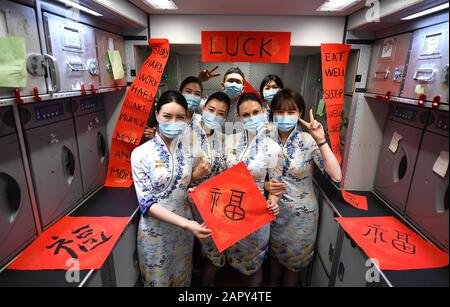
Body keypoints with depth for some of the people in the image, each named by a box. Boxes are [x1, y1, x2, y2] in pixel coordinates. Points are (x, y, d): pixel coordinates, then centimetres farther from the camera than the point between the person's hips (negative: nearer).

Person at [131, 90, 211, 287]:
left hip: (185, 229, 3)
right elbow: (146, 203, -18)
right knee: (157, 281, 20)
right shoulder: (141, 153, -16)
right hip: (155, 232, -3)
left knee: (182, 279, 24)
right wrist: (186, 223, -28)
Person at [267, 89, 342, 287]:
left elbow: (336, 176, -29)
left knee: (294, 259, 20)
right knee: (275, 253, 26)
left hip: (300, 212, -3)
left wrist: (321, 140, -35)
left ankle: (289, 283, 48)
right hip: (274, 208, 3)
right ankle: (272, 283, 53)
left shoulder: (309, 141, -19)